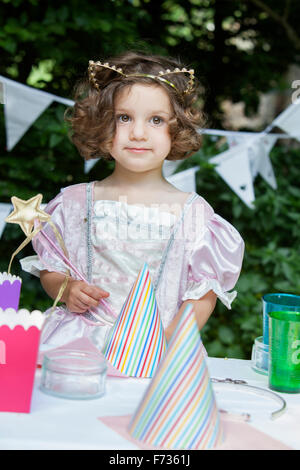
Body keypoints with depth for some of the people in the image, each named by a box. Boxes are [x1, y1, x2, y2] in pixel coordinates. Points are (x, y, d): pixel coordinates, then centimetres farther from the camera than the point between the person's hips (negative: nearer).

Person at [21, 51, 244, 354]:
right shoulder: (74, 202, 7)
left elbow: (204, 293, 2)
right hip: (77, 339, 2)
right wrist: (66, 290, -5)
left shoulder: (192, 211, 2)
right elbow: (50, 269, 17)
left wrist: (169, 339, -13)